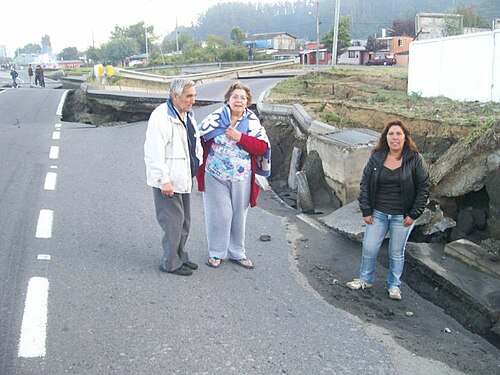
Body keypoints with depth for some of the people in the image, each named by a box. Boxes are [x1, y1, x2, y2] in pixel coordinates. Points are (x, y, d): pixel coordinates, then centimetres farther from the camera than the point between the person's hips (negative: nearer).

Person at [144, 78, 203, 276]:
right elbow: (154, 152, -23)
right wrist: (164, 180, -23)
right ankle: (170, 263, 14)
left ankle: (180, 257, 33)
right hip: (168, 182, -9)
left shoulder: (187, 115, 12)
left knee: (184, 222, 18)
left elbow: (195, 141, 26)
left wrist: (197, 162, 13)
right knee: (172, 222, -2)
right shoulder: (161, 116, -18)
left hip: (183, 179, 9)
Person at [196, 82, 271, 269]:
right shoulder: (215, 118, -4)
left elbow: (263, 147, -8)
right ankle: (216, 253, 22)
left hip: (242, 179, 2)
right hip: (215, 177, -2)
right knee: (219, 215, 4)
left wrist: (241, 138, -18)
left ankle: (237, 253, 29)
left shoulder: (252, 121, 0)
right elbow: (198, 138, 1)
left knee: (239, 215, 13)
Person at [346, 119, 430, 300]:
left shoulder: (415, 159, -9)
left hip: (402, 217, -2)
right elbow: (365, 183, 1)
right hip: (378, 213, 2)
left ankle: (394, 285, 31)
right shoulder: (376, 158, -3)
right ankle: (366, 279, 30)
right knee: (369, 248, 7)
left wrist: (413, 214, -7)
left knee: (397, 253, 11)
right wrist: (366, 210, -3)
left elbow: (424, 187, -4)